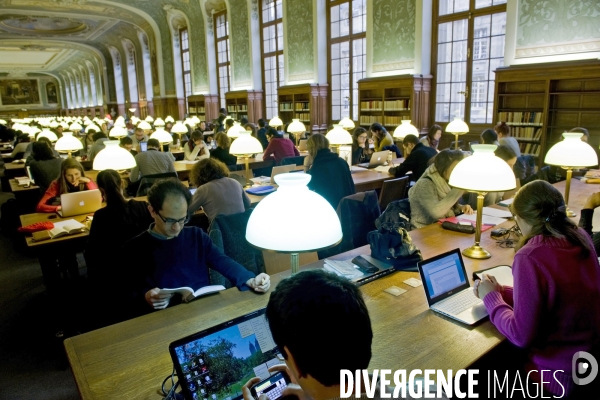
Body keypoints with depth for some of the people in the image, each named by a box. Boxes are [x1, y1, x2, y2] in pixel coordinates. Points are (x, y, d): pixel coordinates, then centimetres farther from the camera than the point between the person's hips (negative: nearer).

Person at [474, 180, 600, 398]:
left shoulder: (530, 257, -27)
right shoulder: (581, 237, -4)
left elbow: (521, 335, -23)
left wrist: (491, 297, -9)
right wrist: (500, 292, 4)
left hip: (559, 377, -7)